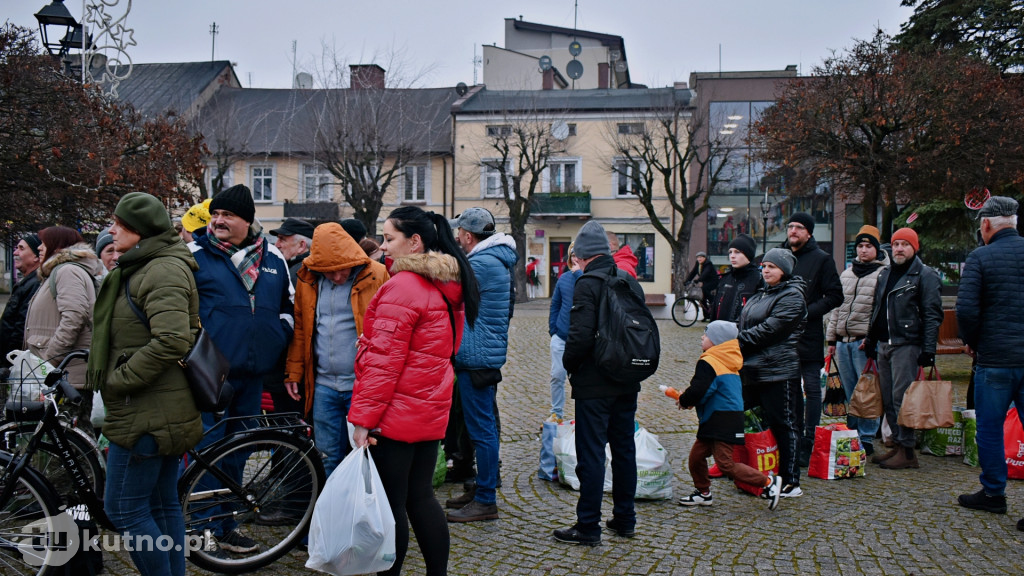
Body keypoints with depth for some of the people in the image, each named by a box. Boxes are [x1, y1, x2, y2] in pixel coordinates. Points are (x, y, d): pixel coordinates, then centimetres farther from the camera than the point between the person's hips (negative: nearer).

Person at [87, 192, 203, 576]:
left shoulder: (163, 271, -15)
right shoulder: (141, 268, 18)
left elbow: (171, 340, -28)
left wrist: (117, 380, -18)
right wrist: (110, 379, 17)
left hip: (147, 413, -10)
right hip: (162, 410, 10)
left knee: (124, 508, -4)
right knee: (163, 503, 14)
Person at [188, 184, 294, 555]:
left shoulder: (273, 259, 10)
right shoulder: (194, 255, -2)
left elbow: (288, 306, 19)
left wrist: (275, 342, 9)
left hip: (253, 374, 5)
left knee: (236, 452, 14)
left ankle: (227, 525, 27)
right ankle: (208, 529, 11)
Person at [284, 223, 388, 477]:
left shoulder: (377, 276, -7)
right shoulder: (307, 279, 6)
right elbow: (300, 328, 14)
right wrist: (294, 372, 12)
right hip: (323, 385, 4)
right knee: (330, 455, 12)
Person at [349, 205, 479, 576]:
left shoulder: (401, 287, -16)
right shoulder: (447, 286, 11)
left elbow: (384, 361, -20)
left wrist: (362, 416, -17)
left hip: (396, 413, -9)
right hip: (432, 410, 9)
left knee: (390, 504, 2)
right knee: (420, 497, 16)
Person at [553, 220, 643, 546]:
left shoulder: (588, 284, -14)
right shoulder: (631, 282, 9)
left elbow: (580, 336, -23)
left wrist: (569, 365, -6)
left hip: (594, 385, -8)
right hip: (628, 382, 8)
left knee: (591, 454, -1)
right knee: (624, 449, 15)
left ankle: (588, 527, 5)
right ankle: (624, 519, 26)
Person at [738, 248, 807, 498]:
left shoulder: (792, 296, -9)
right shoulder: (759, 295, 19)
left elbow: (770, 329, -18)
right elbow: (745, 327, 19)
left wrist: (738, 342, -15)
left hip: (778, 371, -9)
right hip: (752, 371, 9)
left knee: (783, 426, -2)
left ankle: (791, 483, 4)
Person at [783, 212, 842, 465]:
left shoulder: (821, 259, -2)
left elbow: (835, 296, -6)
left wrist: (808, 312, -16)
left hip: (809, 335, -6)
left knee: (812, 388, -2)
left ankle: (809, 444, 2)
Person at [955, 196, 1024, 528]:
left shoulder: (980, 258, -7)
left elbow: (966, 309, -14)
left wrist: (973, 342, 3)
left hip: (995, 360, -4)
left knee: (989, 427, 10)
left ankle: (993, 493, 20)